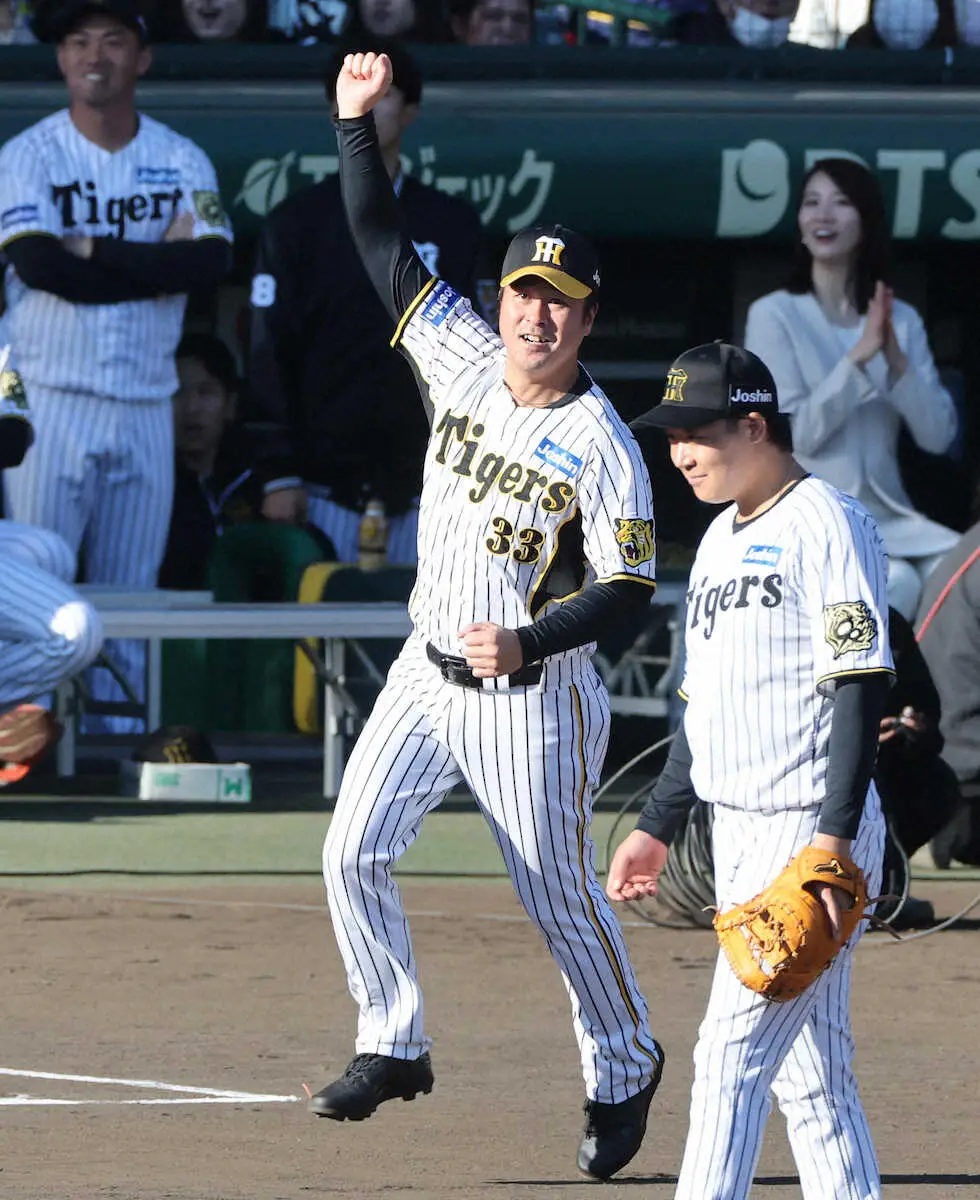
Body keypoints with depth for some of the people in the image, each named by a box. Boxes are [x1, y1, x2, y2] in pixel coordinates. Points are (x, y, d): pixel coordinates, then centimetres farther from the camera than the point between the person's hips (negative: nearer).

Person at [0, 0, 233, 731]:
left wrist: (97, 250, -12)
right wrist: (156, 263, -9)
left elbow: (213, 260, -8)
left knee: (130, 591, 5)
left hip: (146, 408, 3)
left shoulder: (182, 162, 8)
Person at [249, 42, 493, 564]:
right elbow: (269, 358, 2)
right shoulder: (296, 223, 5)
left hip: (423, 487, 1)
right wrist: (279, 475, -6)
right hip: (326, 486, -1)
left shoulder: (454, 226, 9)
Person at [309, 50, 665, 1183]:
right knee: (354, 852, -5)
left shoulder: (601, 445, -16)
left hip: (533, 697, -5)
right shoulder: (462, 358, -1)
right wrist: (357, 121, -9)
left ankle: (623, 1068, 24)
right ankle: (392, 1046, 8)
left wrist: (527, 642, -27)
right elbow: (382, 243, 1)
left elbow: (629, 590, -15)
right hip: (428, 670, 5)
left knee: (560, 896, 4)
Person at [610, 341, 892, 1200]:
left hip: (812, 829, -9)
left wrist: (834, 838, -23)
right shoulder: (722, 537, 17)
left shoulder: (828, 525, -10)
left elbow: (863, 687, -17)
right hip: (738, 834, 9)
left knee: (734, 1052, -14)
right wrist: (658, 827, 22)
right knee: (810, 1071, 9)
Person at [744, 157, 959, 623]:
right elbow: (796, 433, -9)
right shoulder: (775, 315, 1)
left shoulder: (904, 322, 14)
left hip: (888, 516, 4)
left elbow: (937, 435, 4)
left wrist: (897, 358, -10)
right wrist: (859, 355, -15)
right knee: (897, 581, -32)